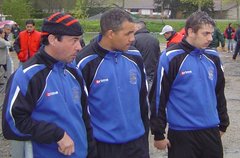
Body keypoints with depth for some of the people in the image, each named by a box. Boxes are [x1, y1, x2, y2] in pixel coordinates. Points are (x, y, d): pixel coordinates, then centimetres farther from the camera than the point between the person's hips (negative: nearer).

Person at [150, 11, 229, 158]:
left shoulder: (213, 57, 6)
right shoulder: (171, 58, -10)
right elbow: (158, 97, -9)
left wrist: (223, 124, 18)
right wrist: (158, 133, -8)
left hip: (211, 132, 5)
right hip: (181, 133, -5)